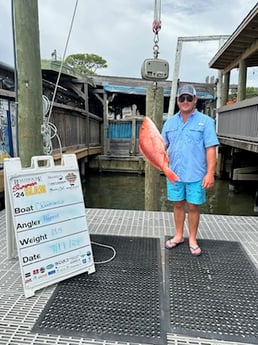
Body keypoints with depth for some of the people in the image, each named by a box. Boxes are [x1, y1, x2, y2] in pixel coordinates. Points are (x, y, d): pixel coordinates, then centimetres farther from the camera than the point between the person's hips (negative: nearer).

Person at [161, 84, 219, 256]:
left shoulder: (205, 121, -4)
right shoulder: (170, 122, 9)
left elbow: (211, 149, -9)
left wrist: (210, 173, -16)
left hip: (196, 174, -3)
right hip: (175, 173, 3)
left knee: (193, 206, 7)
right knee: (178, 204, 14)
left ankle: (192, 240, 25)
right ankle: (179, 236, 32)